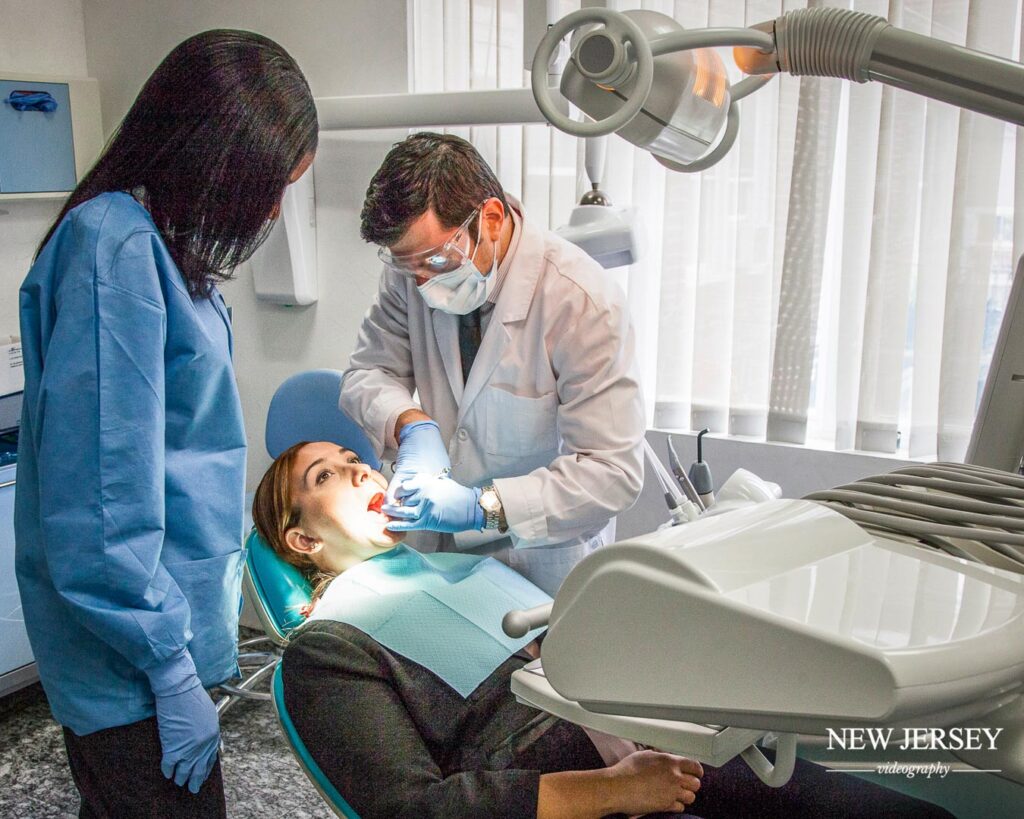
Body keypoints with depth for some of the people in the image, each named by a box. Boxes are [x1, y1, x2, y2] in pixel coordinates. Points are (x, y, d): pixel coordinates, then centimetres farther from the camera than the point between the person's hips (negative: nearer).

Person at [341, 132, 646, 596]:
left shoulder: (583, 303, -23)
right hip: (440, 551, 1)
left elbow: (613, 473, -24)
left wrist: (483, 507, -31)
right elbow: (366, 373, 3)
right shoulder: (413, 267, -8)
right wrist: (412, 425, -19)